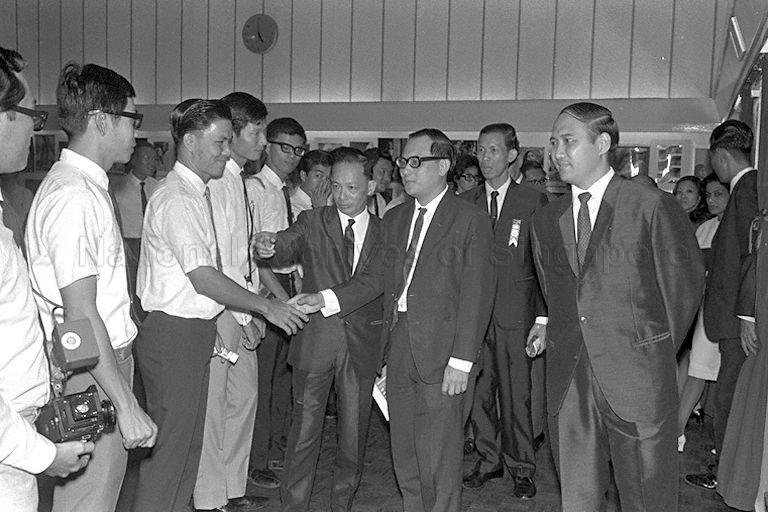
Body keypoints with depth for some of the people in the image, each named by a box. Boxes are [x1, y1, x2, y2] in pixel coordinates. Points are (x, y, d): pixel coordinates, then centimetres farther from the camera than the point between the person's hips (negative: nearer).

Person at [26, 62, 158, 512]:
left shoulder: (91, 186, 12)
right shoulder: (74, 197, -20)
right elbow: (81, 316, -24)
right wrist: (127, 405, -23)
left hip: (110, 358, 10)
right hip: (92, 375, -10)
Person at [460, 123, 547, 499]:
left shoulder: (532, 201, 2)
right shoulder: (463, 203, 10)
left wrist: (543, 315, -5)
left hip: (514, 313, -3)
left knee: (516, 394, 2)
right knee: (478, 390, 9)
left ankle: (521, 467, 18)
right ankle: (489, 459, 26)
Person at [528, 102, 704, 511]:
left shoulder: (653, 207, -6)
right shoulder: (546, 220, 10)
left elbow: (684, 285, 1)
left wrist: (658, 353, 6)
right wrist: (553, 333, 9)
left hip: (637, 381, -4)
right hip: (567, 383, 4)